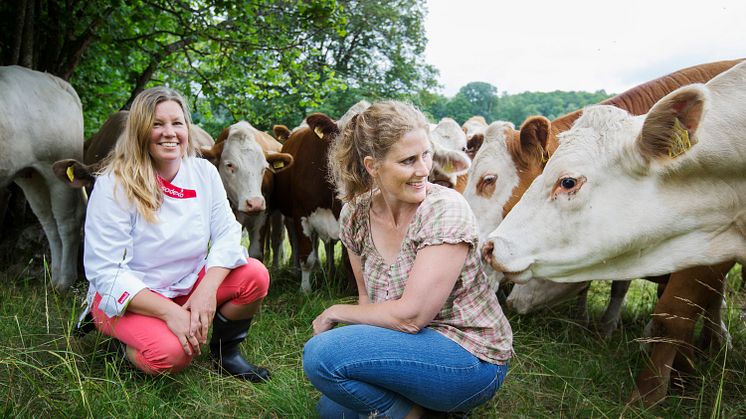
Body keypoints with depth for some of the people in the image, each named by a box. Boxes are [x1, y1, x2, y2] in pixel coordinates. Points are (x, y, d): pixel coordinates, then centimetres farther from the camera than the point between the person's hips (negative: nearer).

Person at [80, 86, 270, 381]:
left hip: (188, 284, 5)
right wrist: (170, 312, -30)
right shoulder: (113, 185, -18)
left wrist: (207, 289, -27)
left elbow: (227, 232, -8)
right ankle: (127, 344, 5)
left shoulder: (204, 172, -4)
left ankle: (225, 349, 8)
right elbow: (104, 270, -20)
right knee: (171, 353, -32)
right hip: (126, 297, -4)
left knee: (255, 276, -18)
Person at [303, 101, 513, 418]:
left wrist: (335, 312, -10)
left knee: (321, 354, -21)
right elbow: (368, 297, 9)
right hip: (415, 344, 7)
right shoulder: (354, 214, -2)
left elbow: (409, 315, -23)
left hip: (473, 358, -7)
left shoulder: (445, 210, -22)